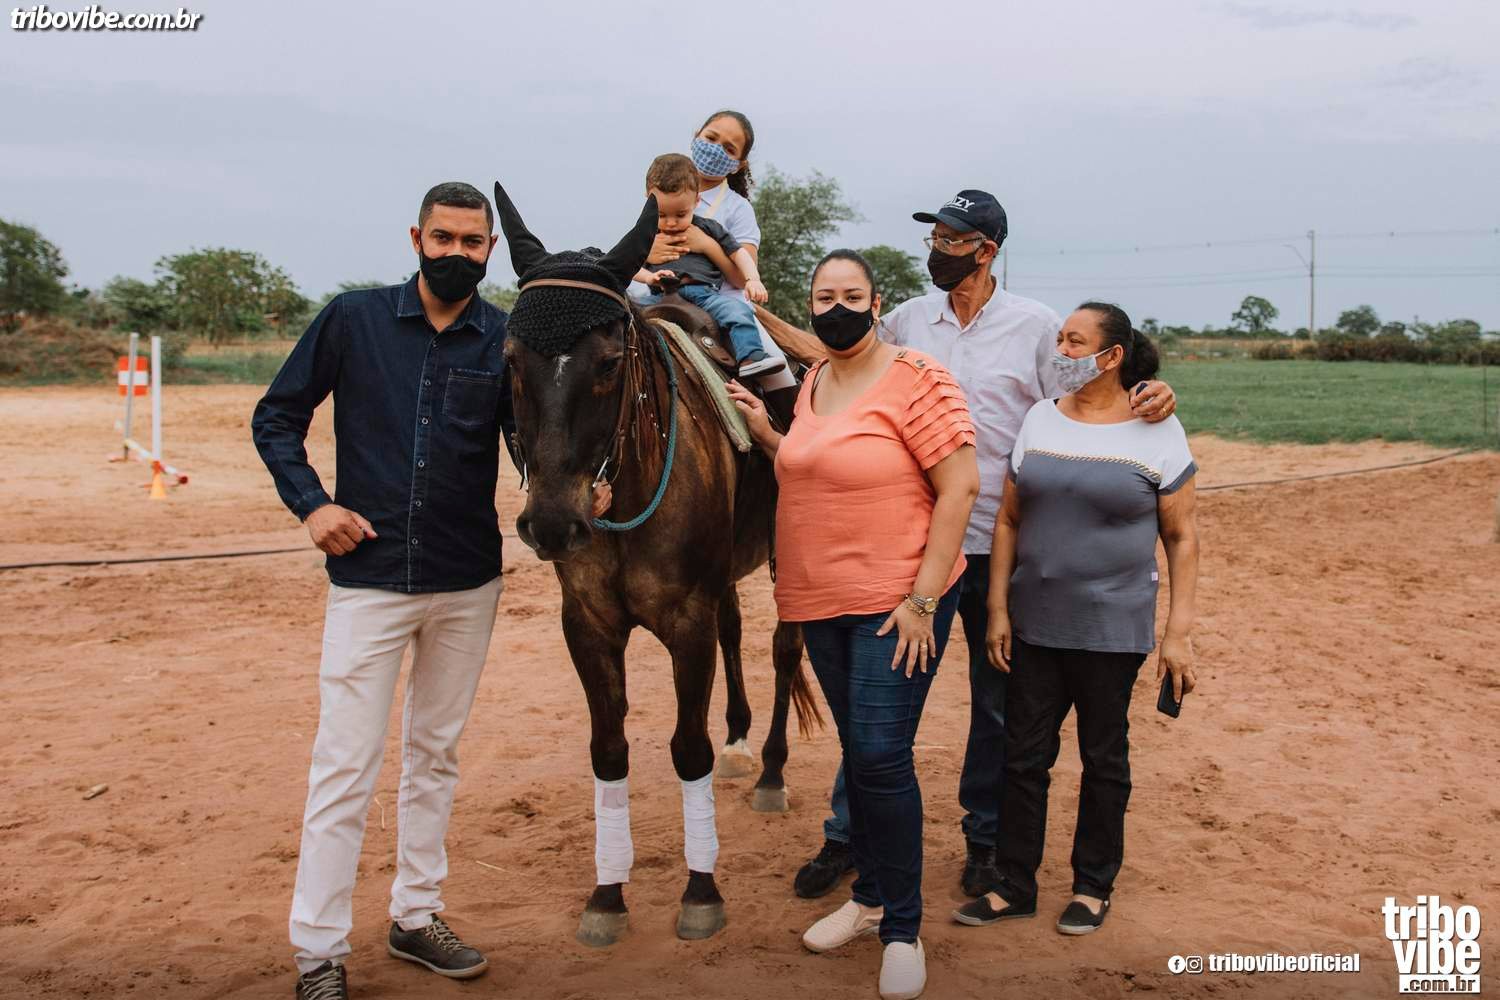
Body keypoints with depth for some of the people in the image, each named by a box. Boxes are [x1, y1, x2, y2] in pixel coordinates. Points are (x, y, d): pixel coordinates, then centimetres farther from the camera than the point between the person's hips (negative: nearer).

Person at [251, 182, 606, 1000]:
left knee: (434, 755, 15)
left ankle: (417, 917, 30)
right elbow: (276, 417, 3)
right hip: (369, 577, -2)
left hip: (468, 585, 2)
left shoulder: (507, 341, -1)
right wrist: (311, 504, -9)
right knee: (344, 767, 0)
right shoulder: (353, 320, -3)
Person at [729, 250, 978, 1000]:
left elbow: (959, 487, -16)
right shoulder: (813, 383, 9)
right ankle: (870, 896, 33)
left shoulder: (915, 382, -13)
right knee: (856, 751, 16)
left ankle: (903, 929, 10)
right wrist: (764, 432, 4)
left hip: (896, 601, -7)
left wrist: (921, 600, -18)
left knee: (881, 757, -7)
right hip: (820, 602, 7)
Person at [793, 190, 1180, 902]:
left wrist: (1148, 398, -17)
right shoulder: (905, 321, 5)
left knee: (998, 703, 11)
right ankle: (845, 836, 19)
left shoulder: (1037, 326, -1)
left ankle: (985, 837, 28)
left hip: (1000, 547, -1)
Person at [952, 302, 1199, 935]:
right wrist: (998, 609, 1)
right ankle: (1014, 885, 21)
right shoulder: (1039, 420, 4)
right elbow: (1008, 521, 7)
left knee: (1103, 758, 10)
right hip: (1034, 623, 3)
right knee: (1023, 754, 8)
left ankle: (1093, 886, 26)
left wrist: (1178, 633, -8)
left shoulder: (1157, 430, -5)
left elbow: (1181, 538, -3)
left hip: (1113, 627, -3)